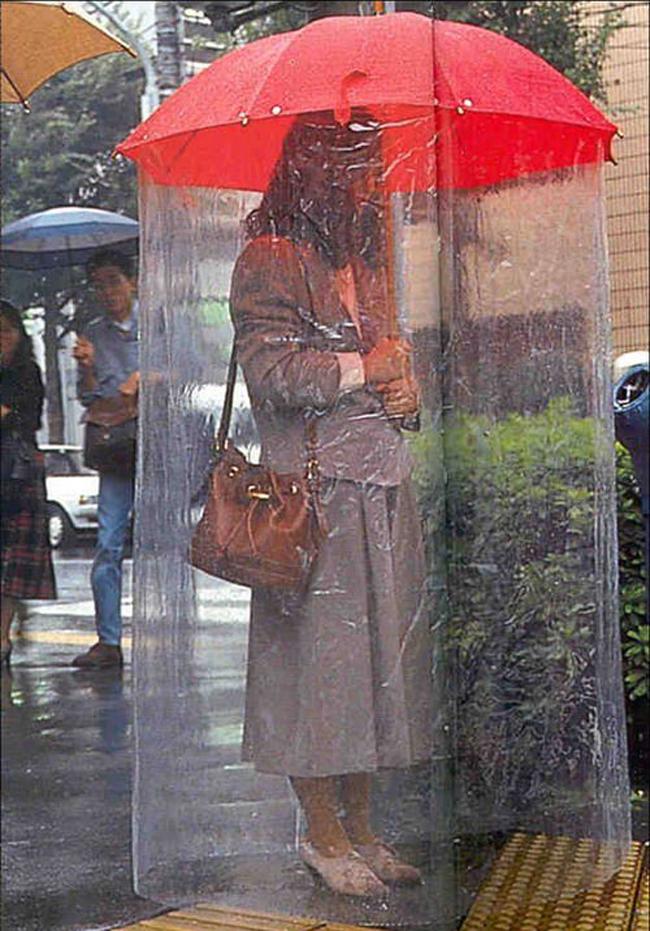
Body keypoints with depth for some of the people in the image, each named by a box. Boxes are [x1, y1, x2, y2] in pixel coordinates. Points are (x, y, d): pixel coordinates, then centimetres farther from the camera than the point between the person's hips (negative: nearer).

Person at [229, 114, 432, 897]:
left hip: (383, 487, 8)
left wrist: (408, 388, 4)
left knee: (379, 650, 8)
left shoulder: (367, 262, 20)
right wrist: (367, 369, -6)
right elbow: (269, 367, -15)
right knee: (318, 649, -3)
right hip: (313, 487, -7)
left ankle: (359, 828, 19)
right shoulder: (270, 260, -5)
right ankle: (322, 835, 10)